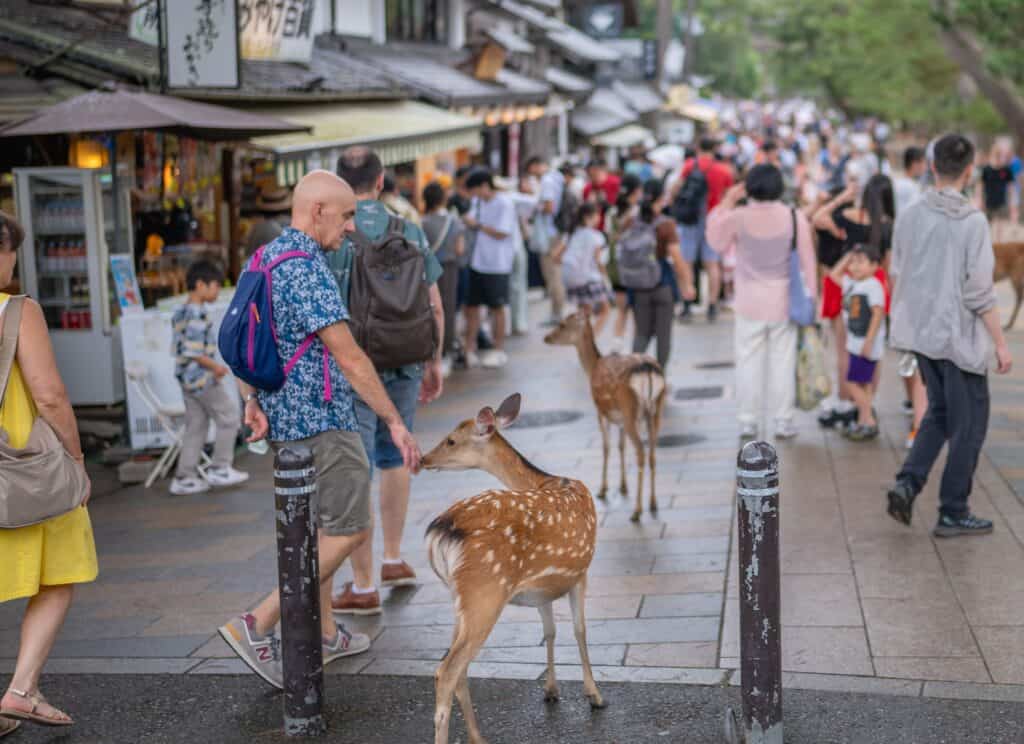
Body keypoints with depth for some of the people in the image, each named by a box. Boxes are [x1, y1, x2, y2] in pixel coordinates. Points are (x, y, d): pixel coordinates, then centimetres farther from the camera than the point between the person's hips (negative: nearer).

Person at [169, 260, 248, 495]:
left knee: (195, 427, 13)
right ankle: (219, 469, 8)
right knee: (229, 417, 3)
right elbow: (193, 352, -24)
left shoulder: (182, 312, 12)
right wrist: (216, 367, -13)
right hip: (203, 378, -10)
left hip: (187, 379, 10)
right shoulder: (198, 314, -19)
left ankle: (184, 478, 15)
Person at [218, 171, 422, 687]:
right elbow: (348, 357, -23)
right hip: (319, 419, -10)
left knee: (319, 528, 19)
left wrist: (251, 402, 6)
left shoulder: (263, 259, 11)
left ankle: (323, 635, 27)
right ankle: (257, 626, -7)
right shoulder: (307, 269, -20)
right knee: (349, 532, -3)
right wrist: (395, 423, -19)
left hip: (281, 419, 10)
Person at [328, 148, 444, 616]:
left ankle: (363, 586, 6)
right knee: (394, 456, 23)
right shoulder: (410, 232, 3)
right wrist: (434, 362, 17)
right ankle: (394, 560, 32)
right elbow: (435, 306, 5)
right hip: (404, 364, 4)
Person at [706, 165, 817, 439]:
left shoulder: (737, 217, -9)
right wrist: (810, 297, 6)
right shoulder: (795, 217, -7)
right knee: (783, 361, 7)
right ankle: (783, 422, 9)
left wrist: (727, 202, 11)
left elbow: (717, 242, 10)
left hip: (750, 301, 0)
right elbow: (807, 261, -3)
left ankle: (748, 422, 11)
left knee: (749, 362, 7)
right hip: (784, 301, 0)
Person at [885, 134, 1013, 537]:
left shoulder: (910, 216, 1)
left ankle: (908, 482, 5)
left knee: (939, 412, 21)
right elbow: (980, 292, -16)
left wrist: (901, 323, 24)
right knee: (968, 424, 7)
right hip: (959, 337, -6)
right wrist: (1000, 343, -8)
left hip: (920, 333, 6)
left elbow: (897, 276, 10)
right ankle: (953, 512, 13)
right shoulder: (972, 221, -15)